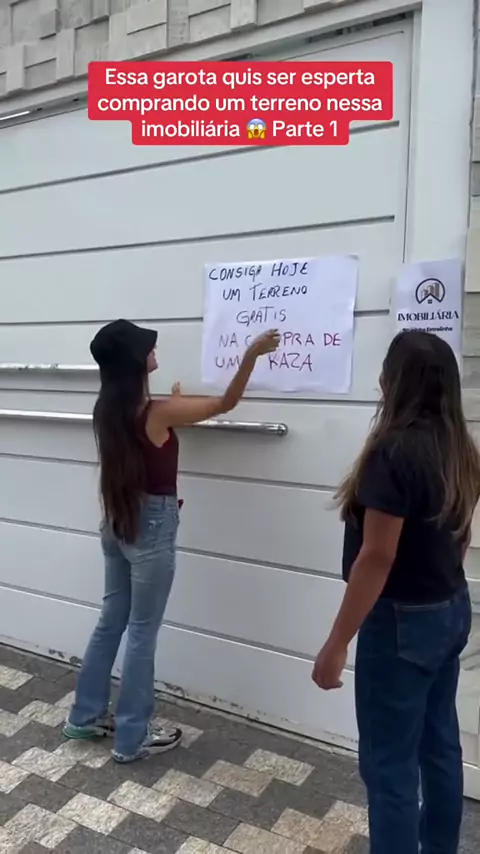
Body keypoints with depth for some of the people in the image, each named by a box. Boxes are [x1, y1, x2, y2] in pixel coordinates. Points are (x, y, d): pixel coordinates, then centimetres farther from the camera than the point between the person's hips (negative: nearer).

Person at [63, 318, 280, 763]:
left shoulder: (109, 409, 1)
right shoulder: (157, 413, -21)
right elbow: (225, 403, -14)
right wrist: (252, 354, -15)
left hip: (118, 522, 8)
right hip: (151, 525, -8)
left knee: (112, 619, 21)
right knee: (142, 632, 6)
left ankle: (86, 716, 36)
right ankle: (132, 738, 22)